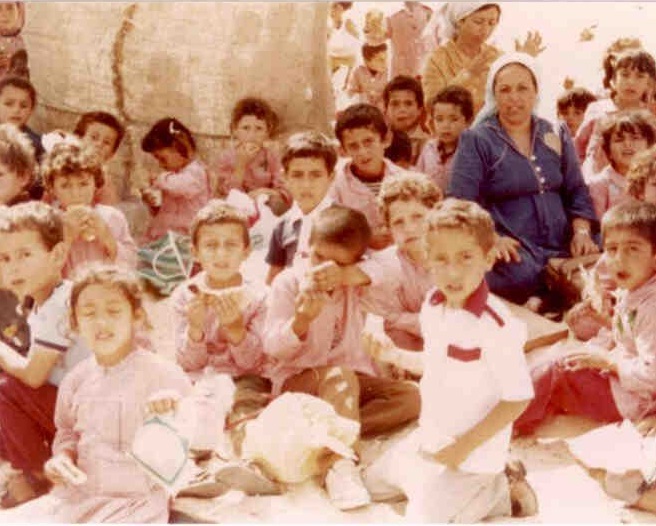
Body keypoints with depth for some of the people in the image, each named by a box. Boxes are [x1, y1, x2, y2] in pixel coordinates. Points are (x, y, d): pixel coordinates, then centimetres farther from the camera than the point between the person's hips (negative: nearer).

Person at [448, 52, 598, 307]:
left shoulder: (556, 135, 17)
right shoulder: (476, 140, 3)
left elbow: (576, 191, 18)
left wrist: (582, 231, -1)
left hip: (560, 245, 5)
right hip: (511, 248, -5)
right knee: (522, 278, -38)